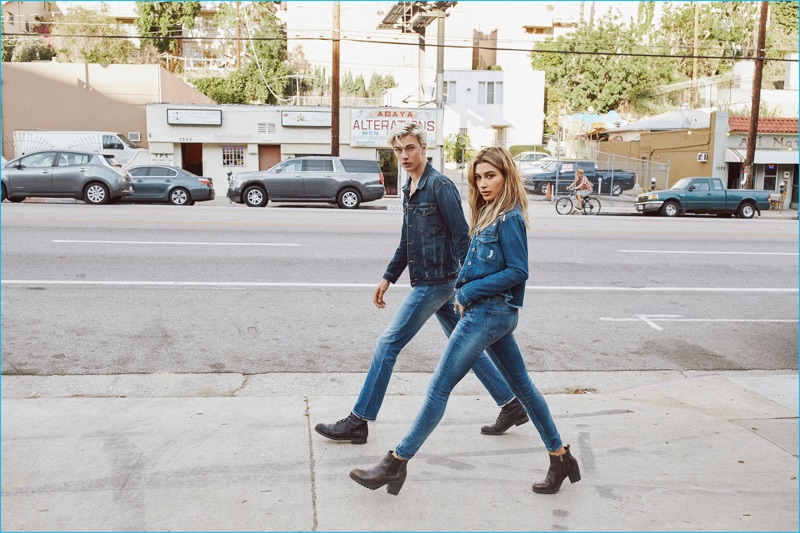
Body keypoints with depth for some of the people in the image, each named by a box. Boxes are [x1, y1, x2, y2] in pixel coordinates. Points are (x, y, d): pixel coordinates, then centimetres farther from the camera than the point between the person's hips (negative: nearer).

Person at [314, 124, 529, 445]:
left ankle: (358, 422, 5)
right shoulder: (409, 189, 13)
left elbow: (462, 237, -17)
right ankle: (511, 404, 25)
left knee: (387, 345, -5)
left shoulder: (440, 186, -14)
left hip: (435, 282, -9)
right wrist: (388, 278, 19)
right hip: (430, 282, 9)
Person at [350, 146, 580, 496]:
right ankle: (560, 457, 24)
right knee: (522, 386, 15)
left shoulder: (510, 219, -13)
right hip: (492, 312, 10)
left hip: (490, 312, -10)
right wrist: (465, 291, -1)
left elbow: (518, 271, -17)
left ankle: (397, 462, 2)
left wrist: (469, 293, -16)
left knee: (439, 387, -6)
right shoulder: (489, 215, 14)